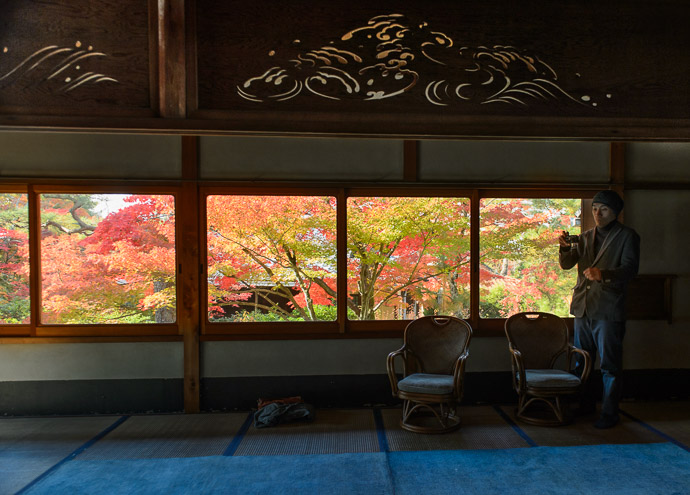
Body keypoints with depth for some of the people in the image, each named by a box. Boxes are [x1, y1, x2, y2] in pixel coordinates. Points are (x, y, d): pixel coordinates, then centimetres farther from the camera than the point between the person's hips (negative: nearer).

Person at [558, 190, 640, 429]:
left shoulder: (627, 236, 0)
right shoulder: (586, 237, 15)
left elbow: (630, 268, -13)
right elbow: (566, 264, 8)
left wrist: (603, 274, -31)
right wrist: (565, 248, -13)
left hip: (609, 310, -5)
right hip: (582, 308, 5)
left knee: (609, 365, 0)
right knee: (580, 361, 14)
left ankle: (609, 413, 10)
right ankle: (585, 405, 29)